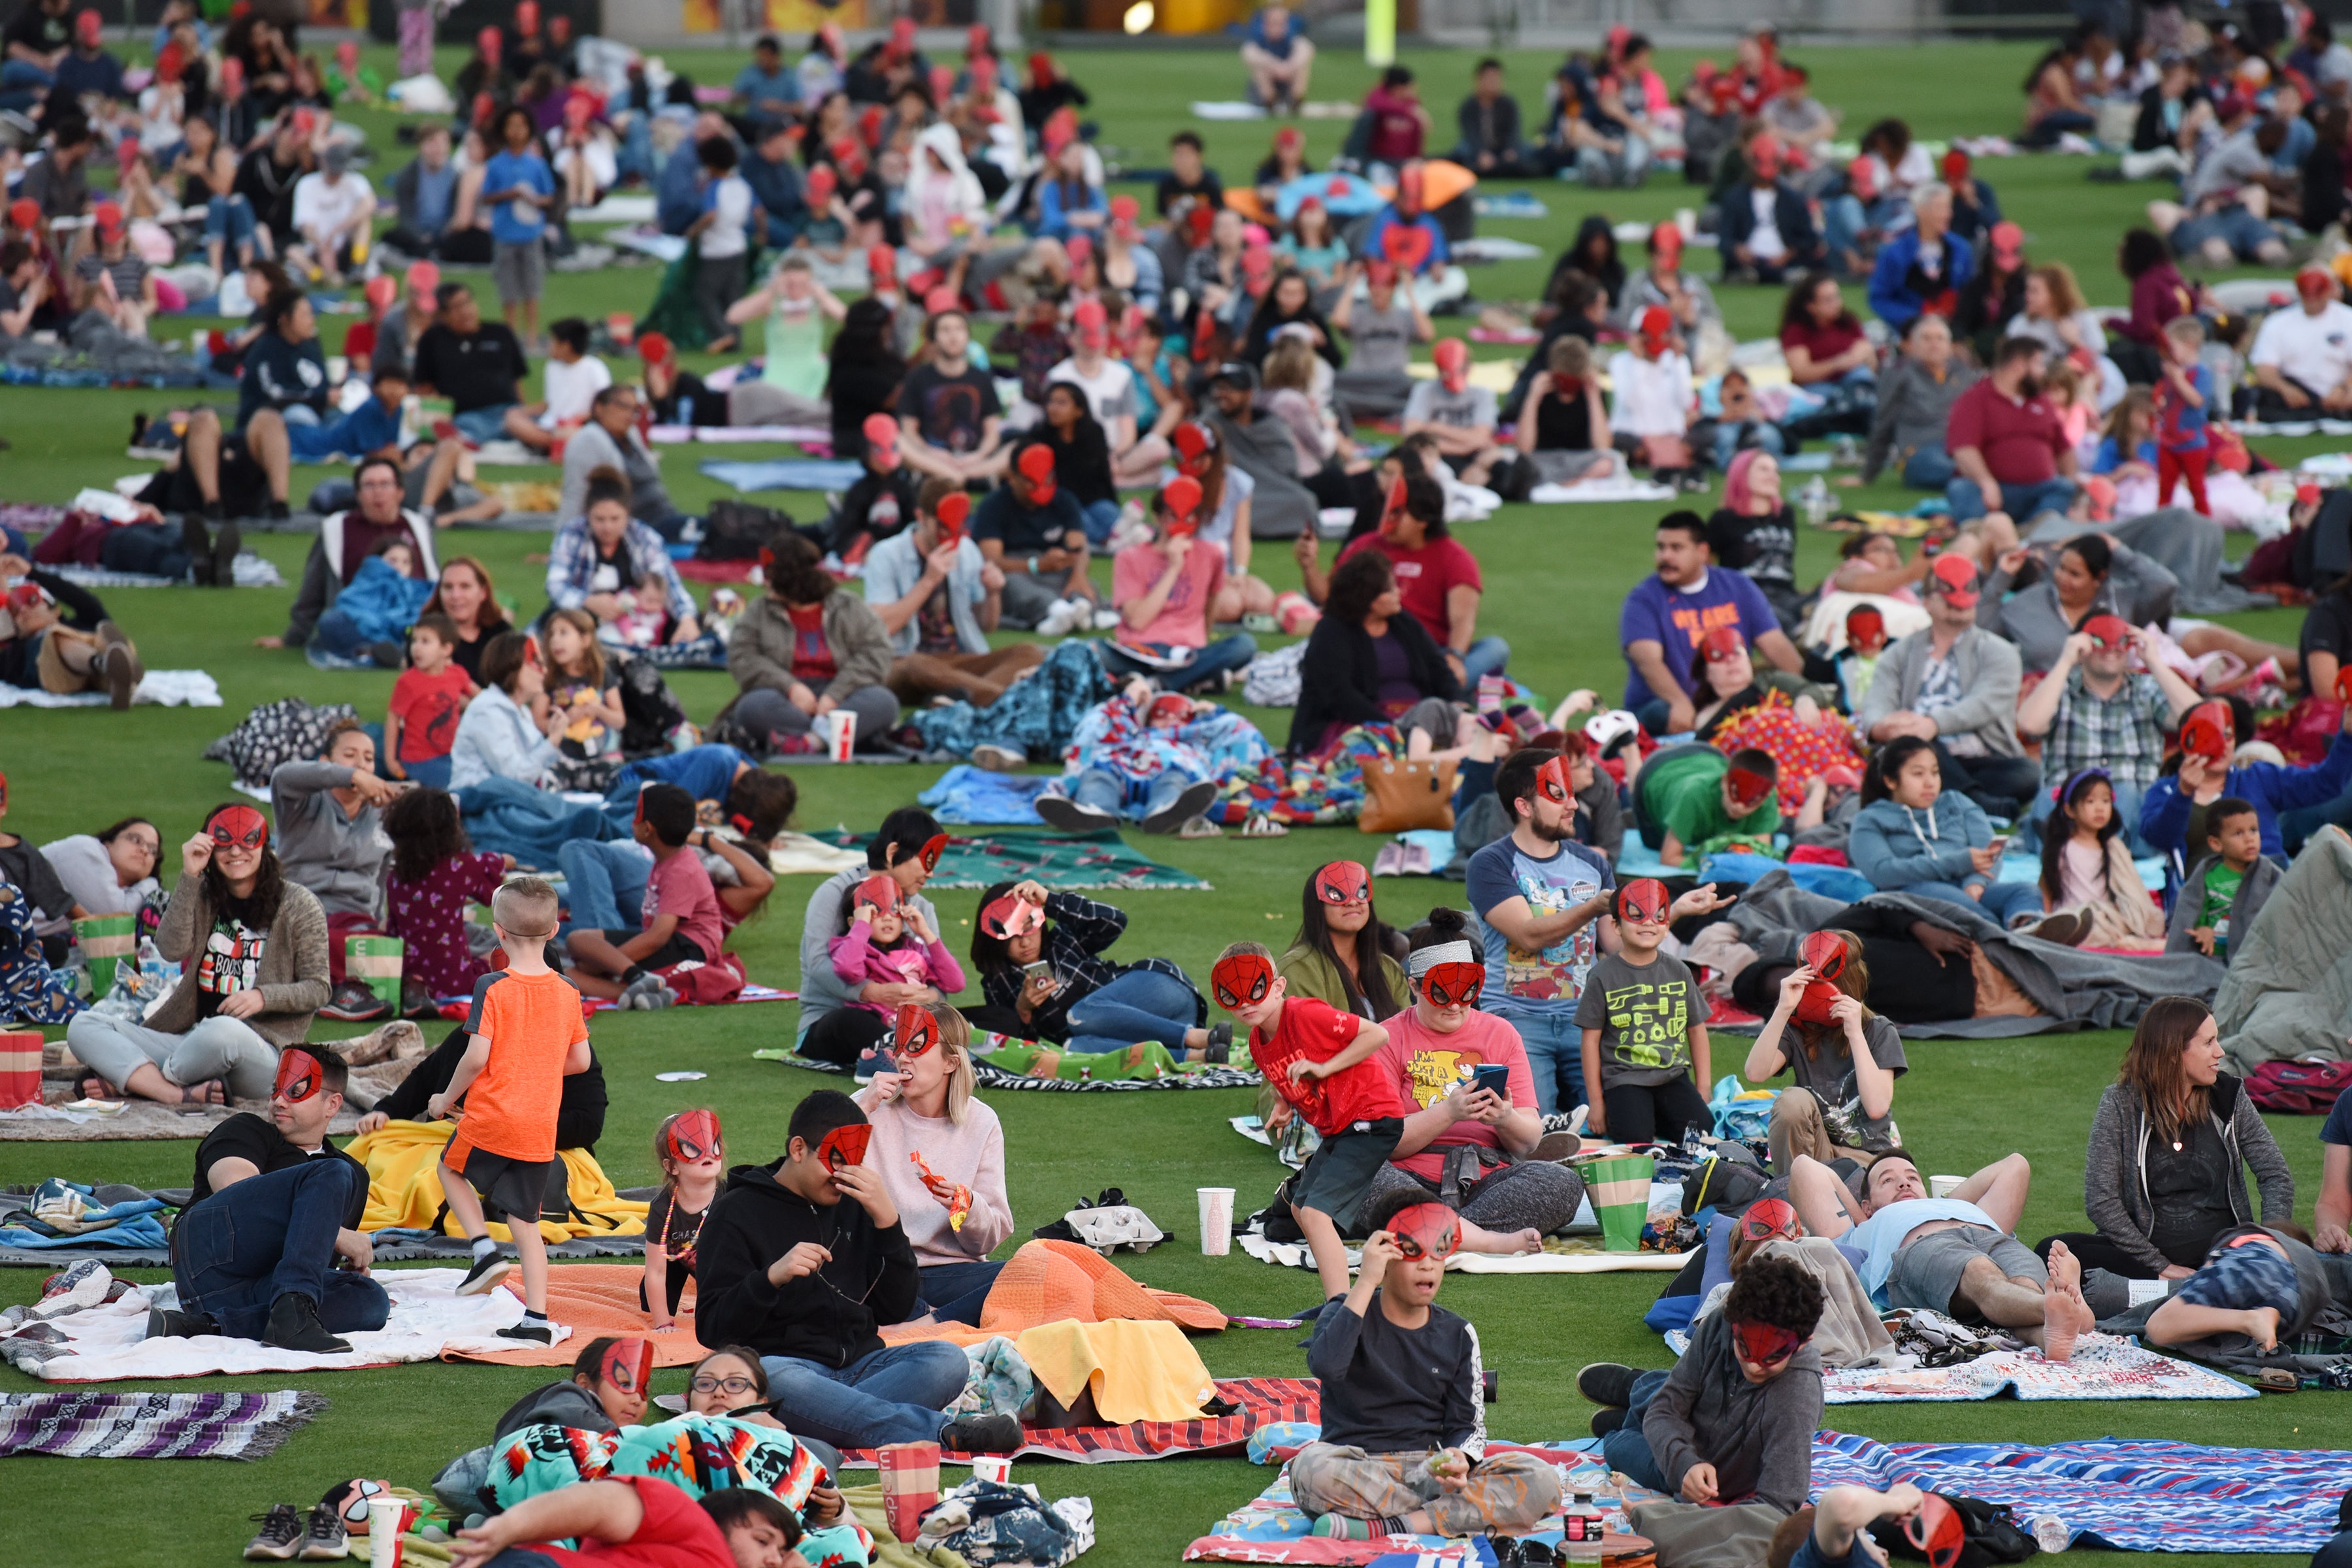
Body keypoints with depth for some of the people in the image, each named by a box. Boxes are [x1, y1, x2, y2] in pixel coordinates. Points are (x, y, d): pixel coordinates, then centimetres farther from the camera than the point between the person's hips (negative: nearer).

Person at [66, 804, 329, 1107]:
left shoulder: (298, 904, 4)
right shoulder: (203, 897, 15)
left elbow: (319, 988, 3)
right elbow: (171, 949, -3)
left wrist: (262, 997, -14)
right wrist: (189, 877, -6)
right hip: (192, 1041, 5)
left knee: (224, 1031, -43)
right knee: (82, 1026, -14)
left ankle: (129, 1078, -19)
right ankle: (177, 1094, -37)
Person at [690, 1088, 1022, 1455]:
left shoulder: (854, 1206, 18)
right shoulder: (738, 1213, 5)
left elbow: (897, 1309, 11)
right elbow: (712, 1328, -3)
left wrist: (886, 1219, 0)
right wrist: (772, 1277, -21)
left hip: (859, 1366, 4)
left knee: (947, 1360, -22)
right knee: (768, 1376, -41)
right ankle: (944, 1432, -54)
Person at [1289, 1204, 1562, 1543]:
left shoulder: (1458, 1336, 12)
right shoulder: (1346, 1315, 2)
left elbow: (1466, 1424, 8)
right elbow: (1326, 1366, -22)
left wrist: (1459, 1461, -17)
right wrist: (1366, 1282, -19)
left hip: (1431, 1471, 3)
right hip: (1359, 1466, -3)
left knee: (1541, 1483, -22)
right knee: (1312, 1469, -40)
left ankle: (1387, 1527, -31)